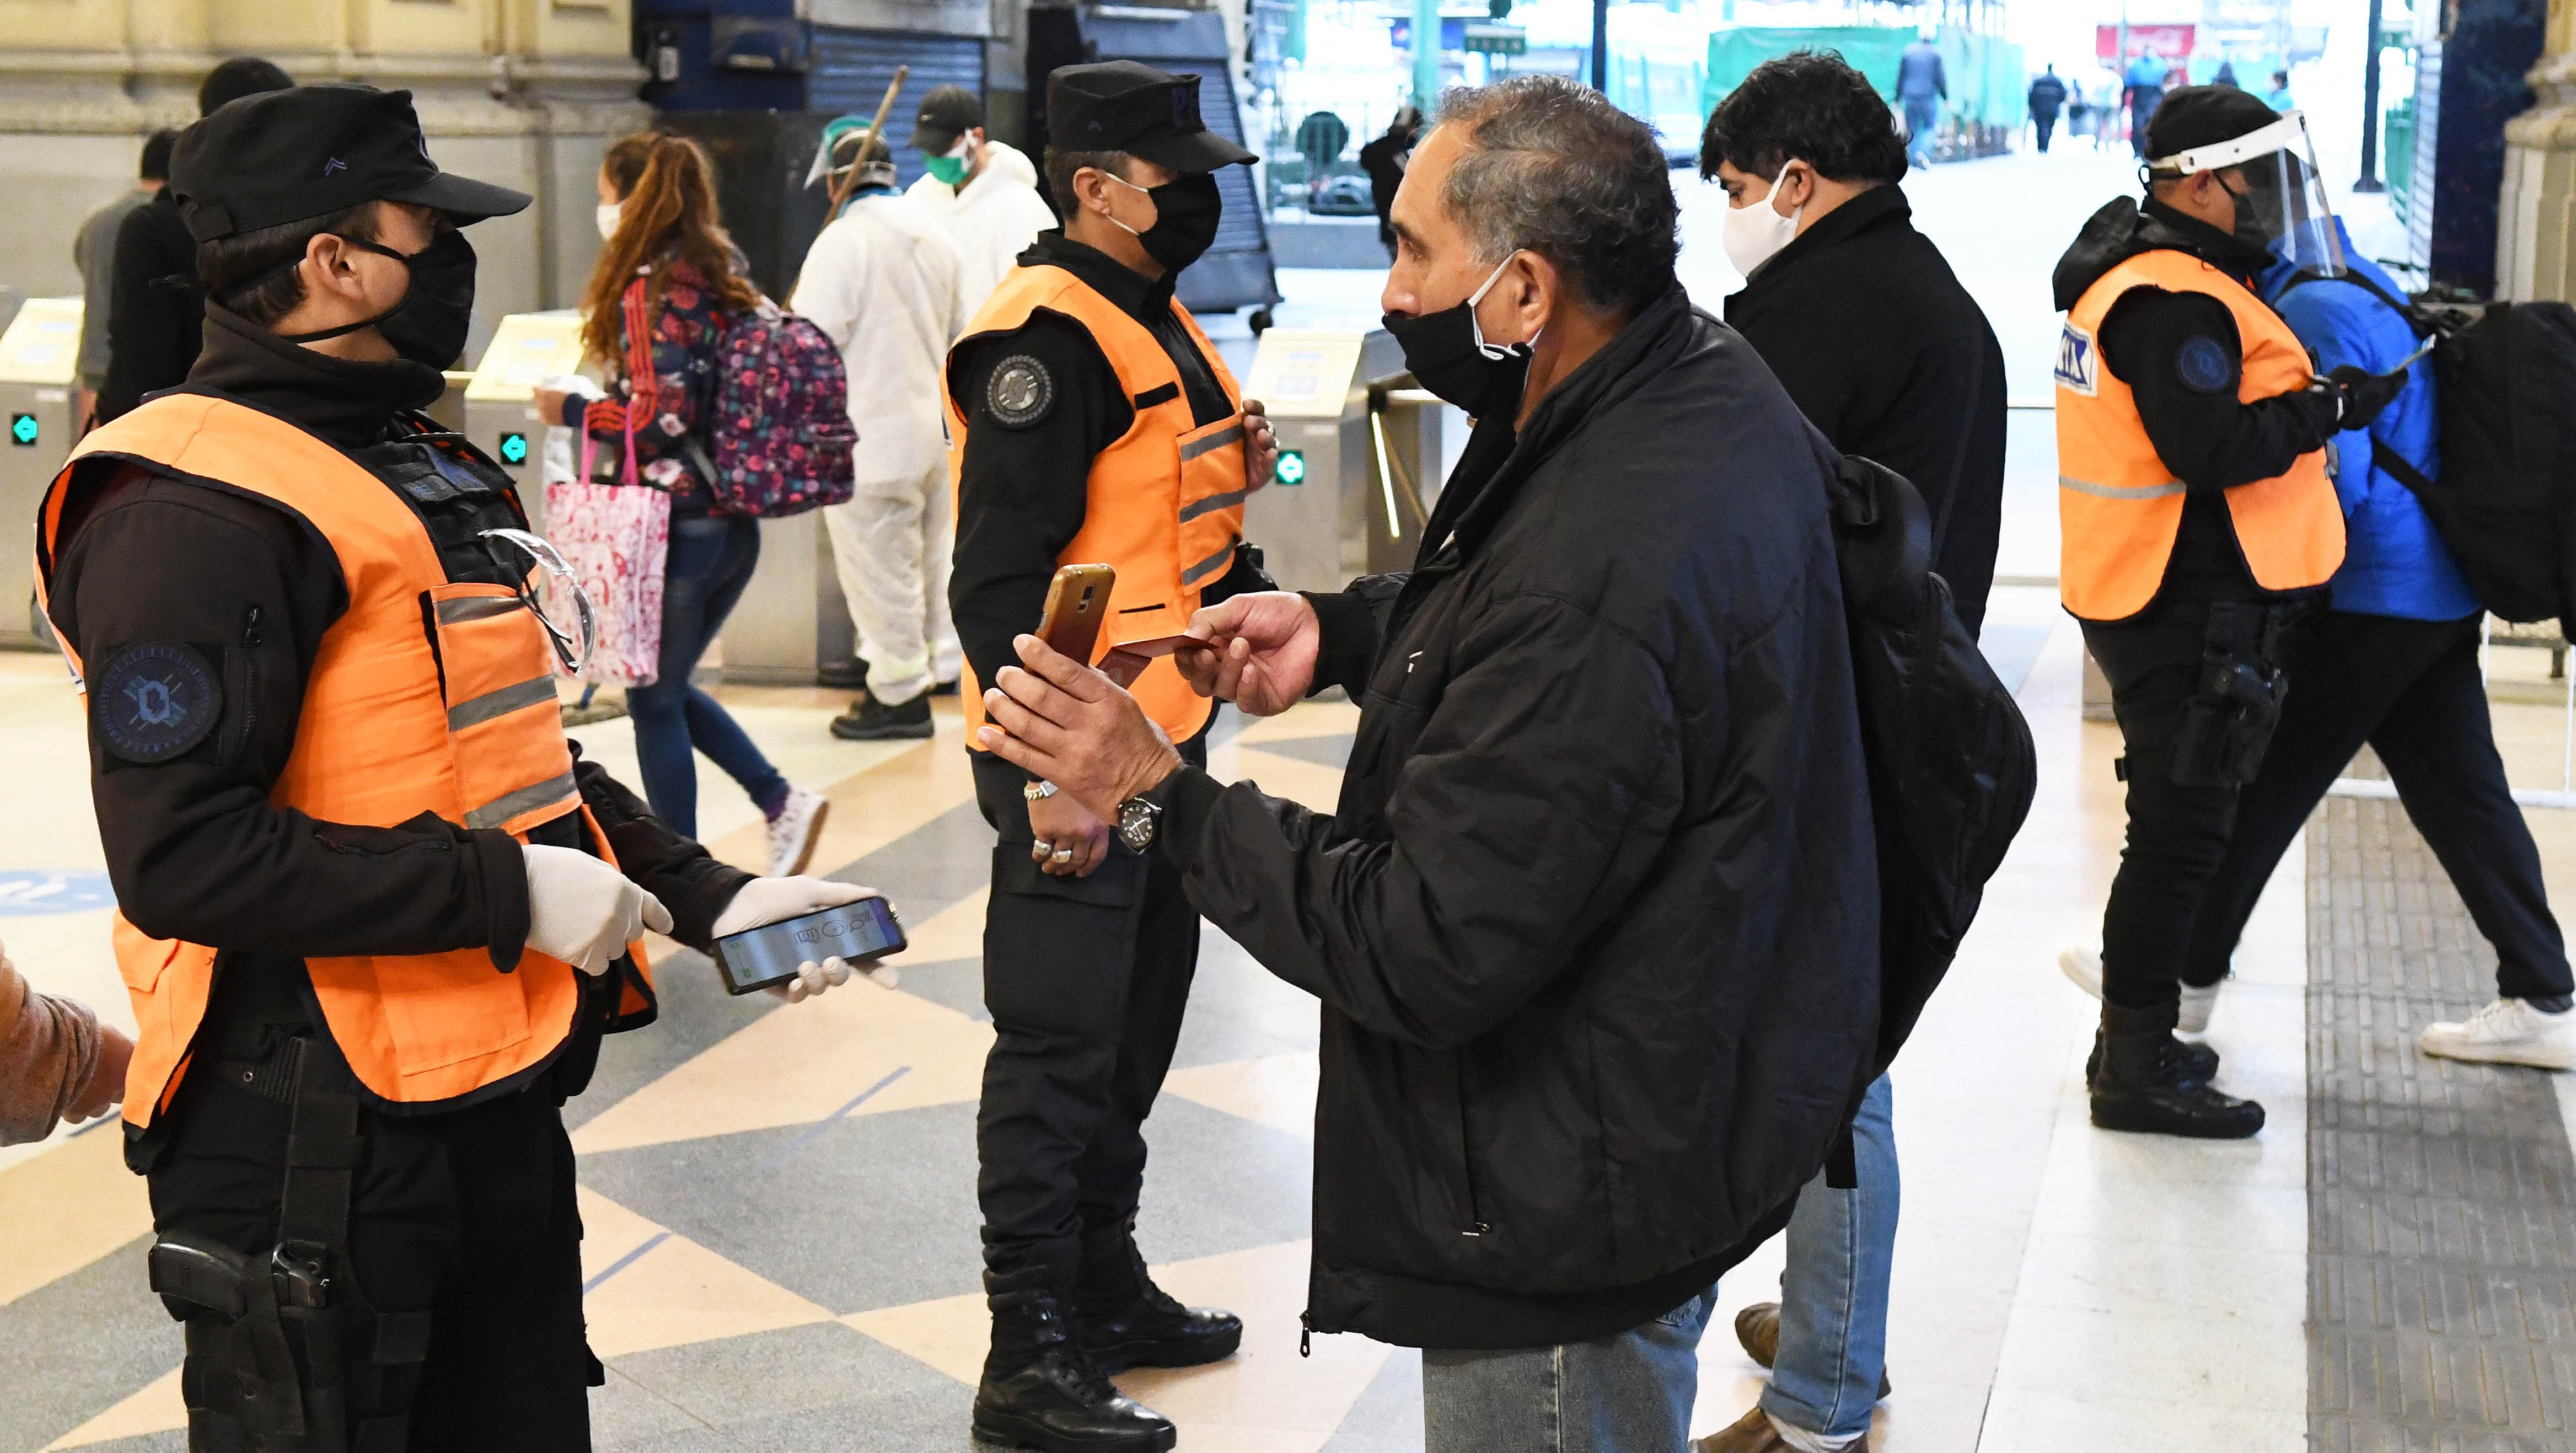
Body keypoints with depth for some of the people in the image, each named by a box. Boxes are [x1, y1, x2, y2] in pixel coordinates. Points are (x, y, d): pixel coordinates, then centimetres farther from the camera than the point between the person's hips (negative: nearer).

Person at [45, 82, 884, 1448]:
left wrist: (709, 897, 9)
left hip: (498, 1099, 9)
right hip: (314, 1136, -9)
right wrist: (507, 895, -21)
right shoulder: (193, 508, -17)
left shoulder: (421, 469, 15)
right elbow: (183, 857, -25)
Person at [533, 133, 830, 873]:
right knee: (667, 690, 21)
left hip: (675, 526, -8)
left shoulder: (651, 290, -14)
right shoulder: (722, 279, 11)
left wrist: (571, 410, -6)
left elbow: (662, 416, -20)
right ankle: (782, 801, 11)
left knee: (654, 701, 5)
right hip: (733, 524, 8)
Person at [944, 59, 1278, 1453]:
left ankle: (1104, 1287, 35)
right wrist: (1052, 767, -25)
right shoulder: (1049, 335, -18)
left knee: (1135, 1031, 20)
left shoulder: (1157, 319, 14)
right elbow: (999, 579, -23)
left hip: (1165, 737, 10)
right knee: (1060, 1050, -2)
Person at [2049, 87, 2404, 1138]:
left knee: (2180, 823, 18)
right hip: (2191, 615, -11)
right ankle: (2137, 1071, 3)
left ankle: (2142, 1038, 28)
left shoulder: (2139, 276, 15)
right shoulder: (2174, 302, -19)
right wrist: (2334, 406, -15)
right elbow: (2212, 449, -26)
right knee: (2181, 830, -4)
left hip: (2165, 604, 11)